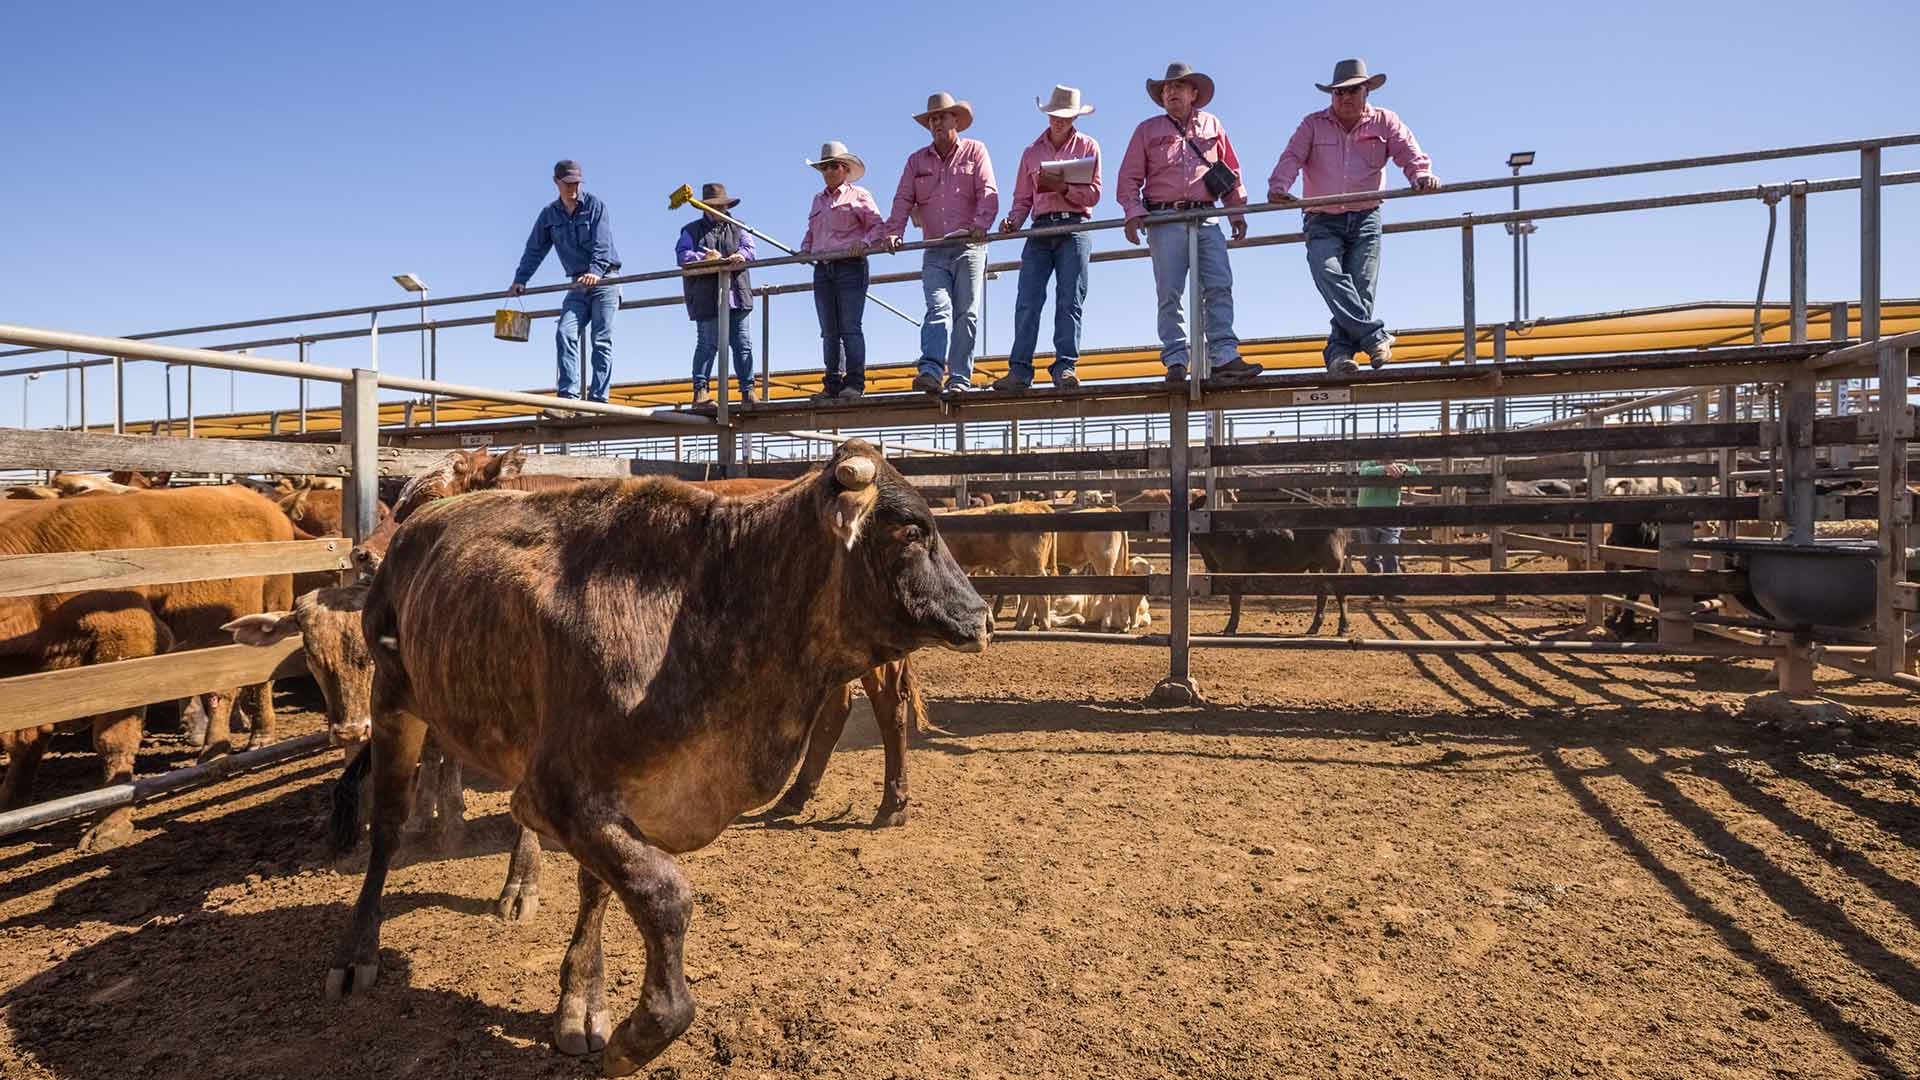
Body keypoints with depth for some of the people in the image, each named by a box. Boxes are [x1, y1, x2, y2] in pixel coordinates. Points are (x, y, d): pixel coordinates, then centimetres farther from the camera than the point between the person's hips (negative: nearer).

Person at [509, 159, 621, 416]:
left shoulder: (595, 205, -2)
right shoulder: (550, 214, 11)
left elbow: (602, 243, -14)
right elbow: (534, 250, 13)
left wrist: (595, 271, -30)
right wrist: (520, 280, 2)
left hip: (604, 279, -4)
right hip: (578, 284, 4)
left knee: (602, 340, -8)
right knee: (565, 334, -13)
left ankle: (597, 400, -9)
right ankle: (568, 398, -17)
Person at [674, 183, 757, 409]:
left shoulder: (738, 229, 21)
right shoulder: (692, 230, 15)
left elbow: (750, 248, 6)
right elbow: (682, 254, 2)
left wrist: (741, 255, -18)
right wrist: (703, 258, -18)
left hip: (736, 295, 2)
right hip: (706, 297, -2)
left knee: (742, 343, 0)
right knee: (708, 344, -5)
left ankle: (748, 390, 2)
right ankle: (700, 390, -2)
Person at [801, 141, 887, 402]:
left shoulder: (858, 196, 7)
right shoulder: (818, 200, 24)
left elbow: (879, 226, 0)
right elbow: (811, 232, 30)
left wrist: (864, 243, -17)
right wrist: (804, 250, 11)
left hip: (850, 266, -6)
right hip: (822, 269, 6)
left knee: (850, 328, -13)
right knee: (829, 332, 2)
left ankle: (854, 383, -12)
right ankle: (832, 385, 4)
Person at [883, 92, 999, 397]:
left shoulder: (975, 151, 10)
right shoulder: (917, 160, 18)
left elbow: (988, 193, -2)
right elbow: (903, 200, 10)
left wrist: (980, 225, -20)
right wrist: (894, 231, -8)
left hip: (969, 247, -2)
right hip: (934, 251, 2)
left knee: (965, 314, -4)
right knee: (937, 309, -14)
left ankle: (959, 378, -4)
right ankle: (931, 371, -27)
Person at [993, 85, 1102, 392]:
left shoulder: (1087, 146, 13)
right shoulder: (1032, 152, 21)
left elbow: (1093, 193, 3)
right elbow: (1023, 198, 17)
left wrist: (1063, 187, -11)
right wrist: (1013, 220, -3)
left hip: (1074, 227, -2)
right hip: (1040, 229, 2)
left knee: (1069, 301, -9)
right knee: (1027, 301, -9)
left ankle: (1065, 367, -9)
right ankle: (1019, 370, -12)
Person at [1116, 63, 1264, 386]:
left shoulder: (1212, 125, 19)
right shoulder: (1147, 130, 14)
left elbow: (1231, 172, 20)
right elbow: (1129, 178, 8)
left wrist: (1237, 211, 13)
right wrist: (1133, 212, -7)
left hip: (1206, 218, 2)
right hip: (1165, 220, -2)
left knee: (1220, 286, -10)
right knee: (1170, 294, -5)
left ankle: (1224, 356, -13)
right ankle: (1175, 362, -4)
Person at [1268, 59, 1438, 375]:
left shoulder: (1384, 122, 12)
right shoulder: (1313, 124, 11)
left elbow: (1409, 153, 1)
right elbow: (1292, 157, -4)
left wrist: (1422, 175, -22)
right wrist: (1278, 186, -25)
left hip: (1365, 218, 1)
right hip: (1323, 221, -1)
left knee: (1361, 286, -12)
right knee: (1328, 275, -26)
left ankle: (1339, 352, -13)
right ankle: (1375, 336, -29)